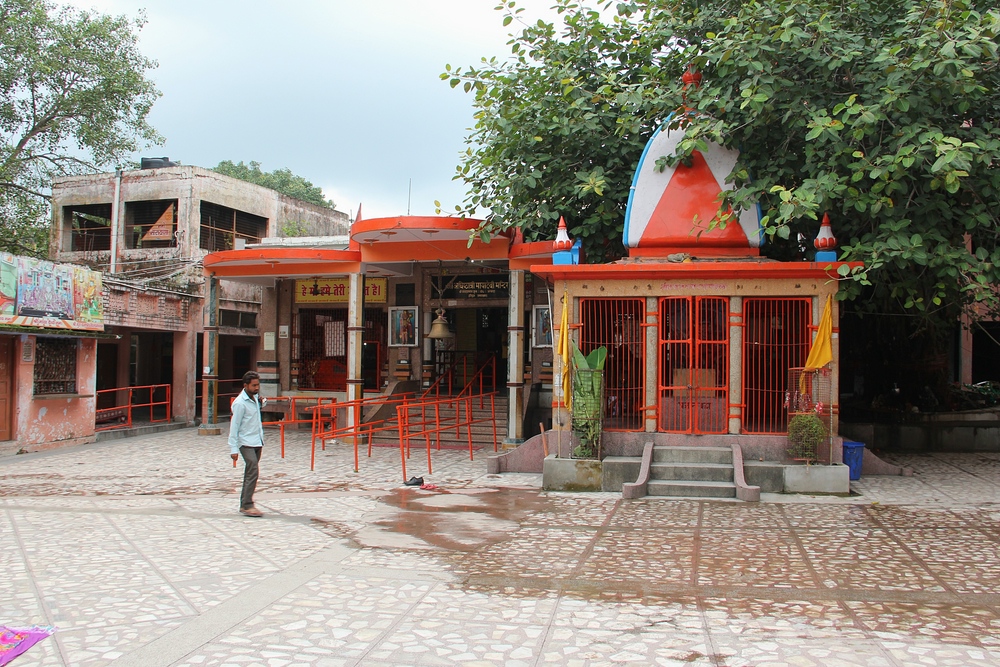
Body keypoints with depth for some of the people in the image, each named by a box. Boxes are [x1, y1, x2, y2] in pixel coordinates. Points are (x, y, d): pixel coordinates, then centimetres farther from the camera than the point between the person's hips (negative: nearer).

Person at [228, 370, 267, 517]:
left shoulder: (254, 398, 10)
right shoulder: (240, 403, -14)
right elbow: (234, 426, -13)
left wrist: (261, 402, 10)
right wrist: (233, 448, -15)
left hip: (257, 441, 8)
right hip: (246, 442, -8)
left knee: (251, 473, 11)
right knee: (253, 472, -16)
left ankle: (244, 504, 18)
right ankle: (247, 506, -13)